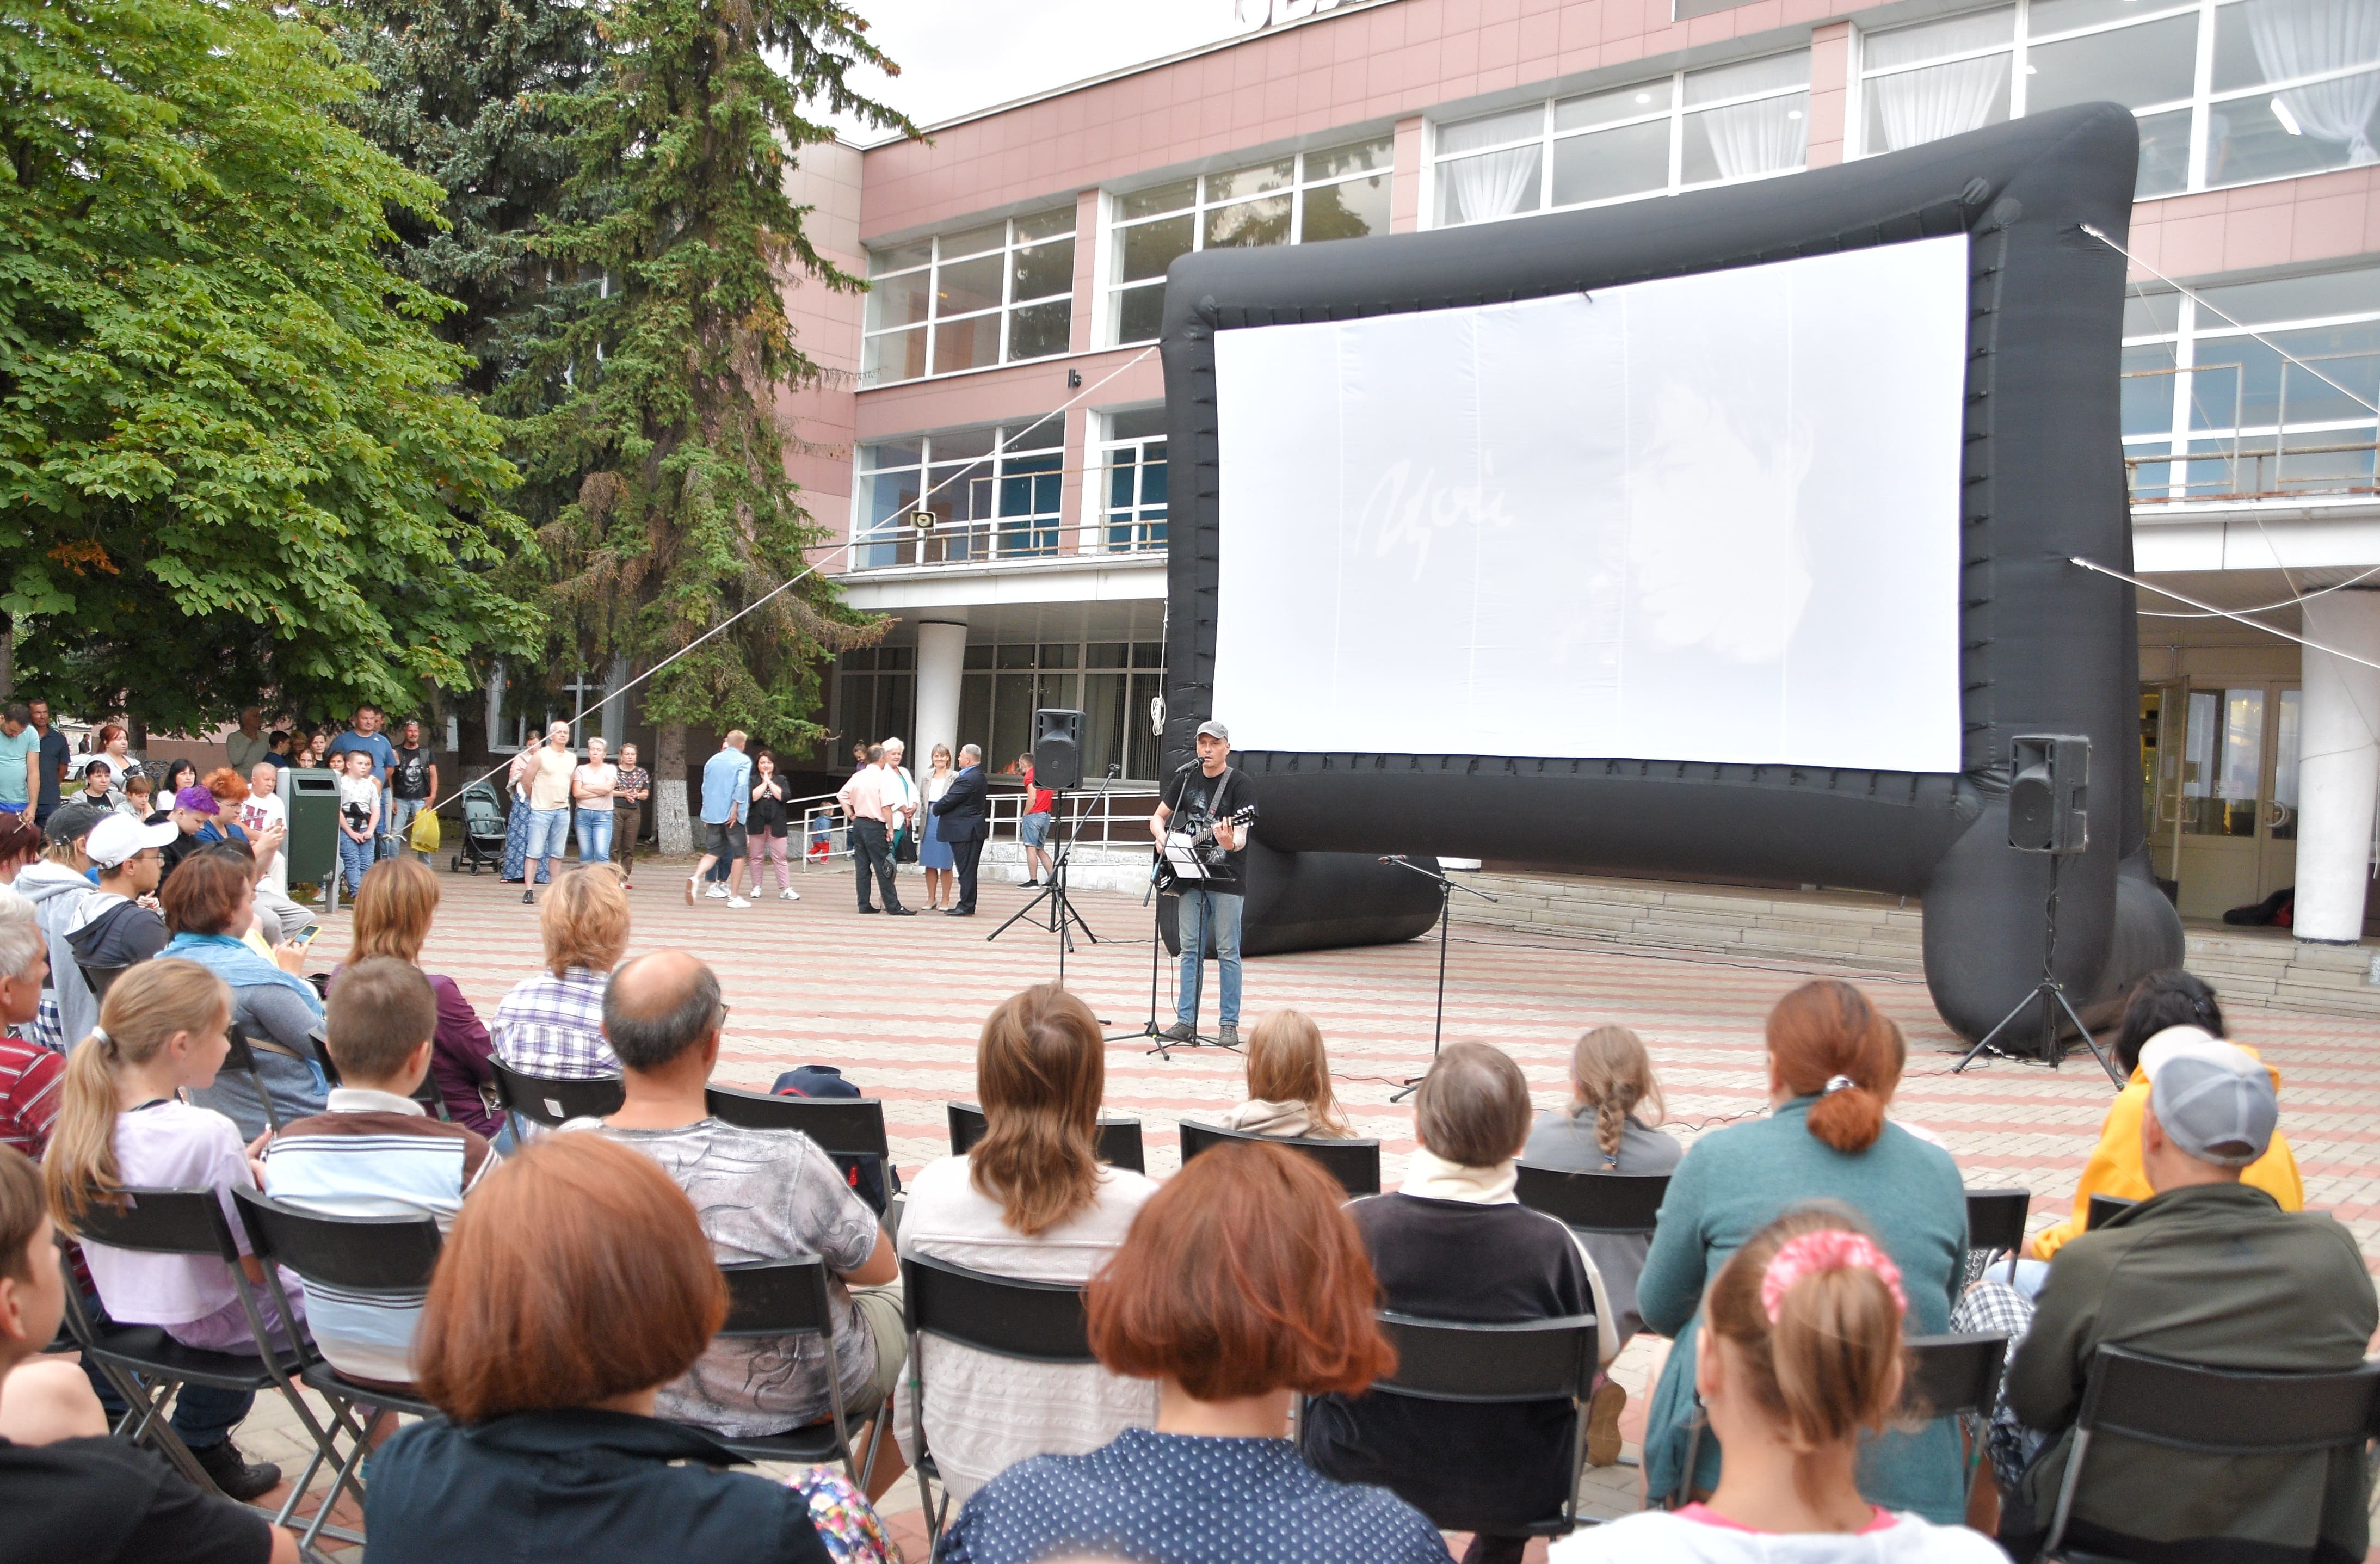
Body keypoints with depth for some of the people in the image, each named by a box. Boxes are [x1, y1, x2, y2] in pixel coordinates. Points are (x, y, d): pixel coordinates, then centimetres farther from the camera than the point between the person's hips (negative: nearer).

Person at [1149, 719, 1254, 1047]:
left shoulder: (1241, 784, -9)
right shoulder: (1185, 778, 7)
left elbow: (1241, 837, -17)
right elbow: (1158, 817, 16)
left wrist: (1231, 843, -40)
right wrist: (1162, 838, -5)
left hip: (1227, 879, -5)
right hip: (1191, 878, 5)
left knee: (1227, 952, -1)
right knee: (1190, 951, 6)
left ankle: (1230, 1024, 6)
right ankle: (1186, 1022, 9)